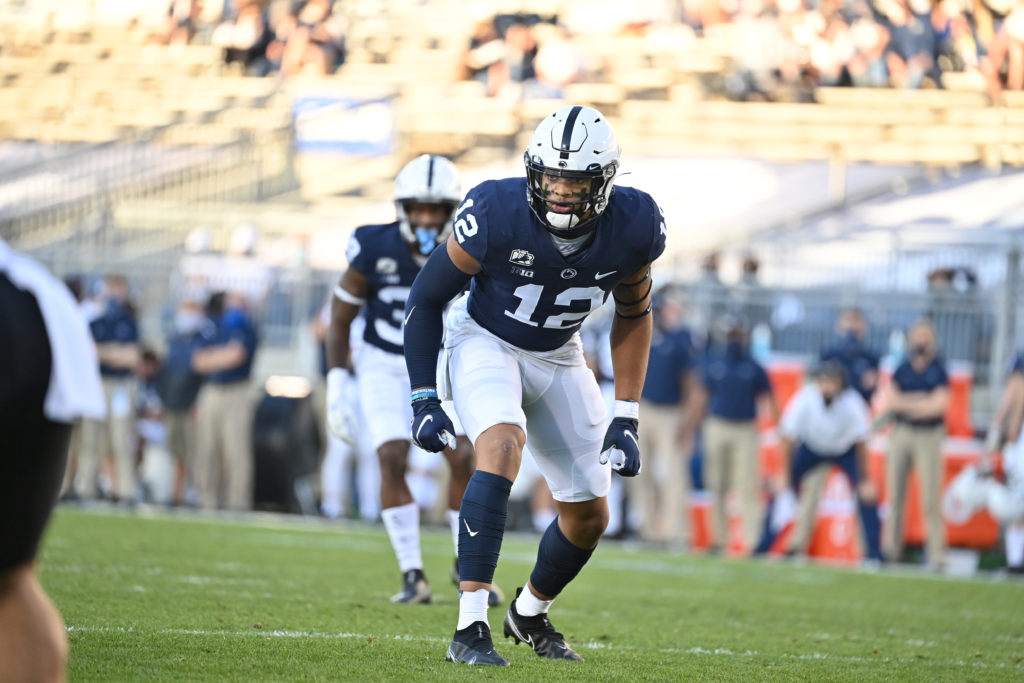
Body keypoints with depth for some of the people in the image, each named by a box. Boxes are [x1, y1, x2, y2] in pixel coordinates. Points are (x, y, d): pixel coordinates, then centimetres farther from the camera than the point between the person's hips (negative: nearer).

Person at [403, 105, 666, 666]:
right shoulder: (496, 214, -29)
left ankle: (531, 613, 38)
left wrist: (625, 419, -4)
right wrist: (424, 399, -18)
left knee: (589, 515, 6)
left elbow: (633, 316, 0)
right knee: (503, 446, -33)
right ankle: (470, 629, -35)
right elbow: (426, 298, -14)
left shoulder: (632, 228, -21)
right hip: (485, 340, -4)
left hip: (557, 357, 4)